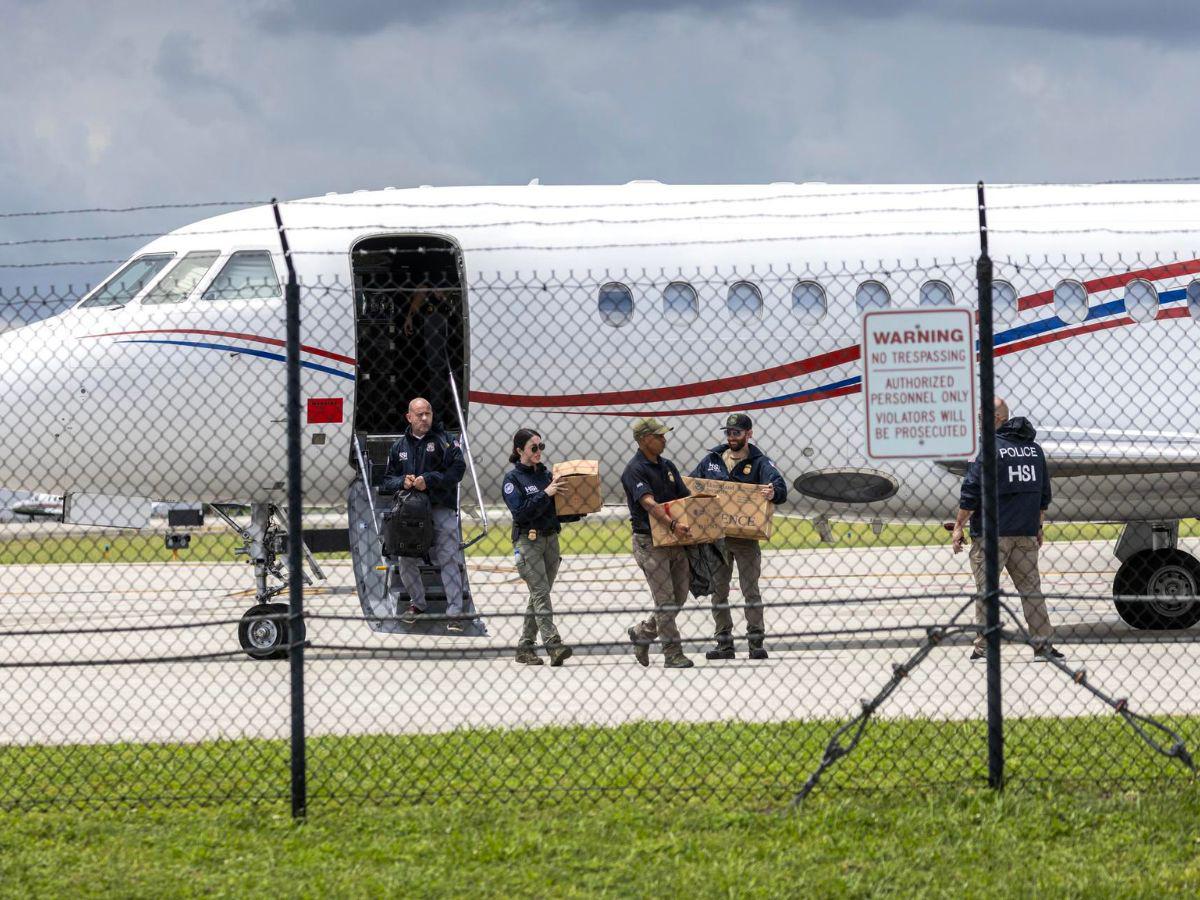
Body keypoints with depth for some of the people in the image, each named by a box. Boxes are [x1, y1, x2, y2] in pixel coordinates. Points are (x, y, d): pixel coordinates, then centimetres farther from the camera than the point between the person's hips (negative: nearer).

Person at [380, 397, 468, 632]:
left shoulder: (443, 440, 3)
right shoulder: (399, 447, 14)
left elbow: (458, 468, -9)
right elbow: (386, 481, 14)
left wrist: (428, 480, -16)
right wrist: (403, 482, -8)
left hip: (441, 509, -4)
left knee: (449, 560, -9)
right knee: (406, 561, 6)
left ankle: (454, 614, -8)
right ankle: (417, 603, 26)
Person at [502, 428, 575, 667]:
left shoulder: (546, 474, 13)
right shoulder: (513, 478, -4)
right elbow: (520, 511, -16)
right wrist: (545, 494, -20)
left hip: (550, 538, 6)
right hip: (527, 540, -6)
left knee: (538, 596, 7)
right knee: (541, 593, -14)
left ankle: (525, 647, 13)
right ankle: (553, 645, -23)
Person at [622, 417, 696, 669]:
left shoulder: (667, 466, 14)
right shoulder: (635, 471, -11)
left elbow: (686, 497, 13)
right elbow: (649, 503, -25)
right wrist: (672, 524, -37)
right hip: (649, 542, -8)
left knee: (679, 598, 9)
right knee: (665, 601, -7)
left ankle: (642, 633, 27)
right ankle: (673, 655, -3)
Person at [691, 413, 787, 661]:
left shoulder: (759, 462, -4)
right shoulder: (712, 459, 8)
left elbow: (780, 488, -19)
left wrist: (773, 493, -42)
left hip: (746, 538, -4)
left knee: (750, 589, -2)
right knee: (718, 591, 6)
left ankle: (756, 641, 3)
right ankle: (724, 643, 12)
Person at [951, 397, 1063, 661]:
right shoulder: (1034, 449, 11)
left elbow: (971, 493, -12)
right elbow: (1044, 493, 18)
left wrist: (958, 527, -6)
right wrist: (1038, 527, 26)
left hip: (991, 533, -6)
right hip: (1026, 535, 6)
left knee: (986, 590, -1)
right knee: (1031, 589, 9)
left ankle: (983, 648, -2)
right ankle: (1043, 645, 6)